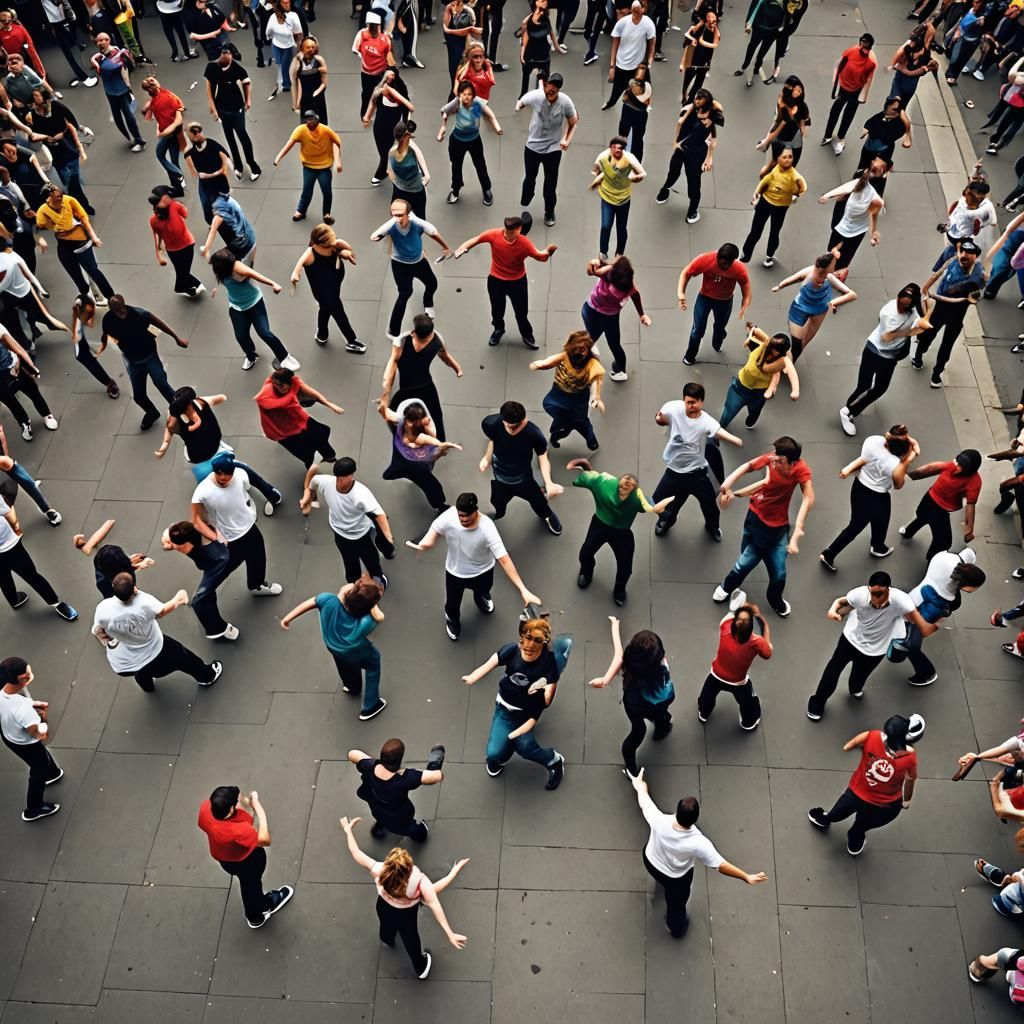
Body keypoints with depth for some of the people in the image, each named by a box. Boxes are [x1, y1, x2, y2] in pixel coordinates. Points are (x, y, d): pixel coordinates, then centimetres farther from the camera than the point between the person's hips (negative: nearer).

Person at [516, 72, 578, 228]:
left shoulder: (565, 102, -21)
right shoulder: (535, 95, -20)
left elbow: (573, 123, -6)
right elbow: (520, 102, 2)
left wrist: (567, 140, -20)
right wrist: (516, 110, -17)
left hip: (553, 149, -1)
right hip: (532, 146, 1)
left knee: (551, 184, 10)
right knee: (529, 179, 18)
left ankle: (549, 213, 33)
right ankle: (523, 207, 43)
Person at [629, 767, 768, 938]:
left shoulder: (660, 821, -37)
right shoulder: (698, 843, -42)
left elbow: (645, 802, -17)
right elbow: (720, 865, -33)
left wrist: (640, 786, 4)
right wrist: (747, 877, -22)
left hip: (650, 861, 2)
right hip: (676, 878, -2)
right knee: (676, 902, 31)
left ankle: (660, 881, 76)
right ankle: (676, 929, 61)